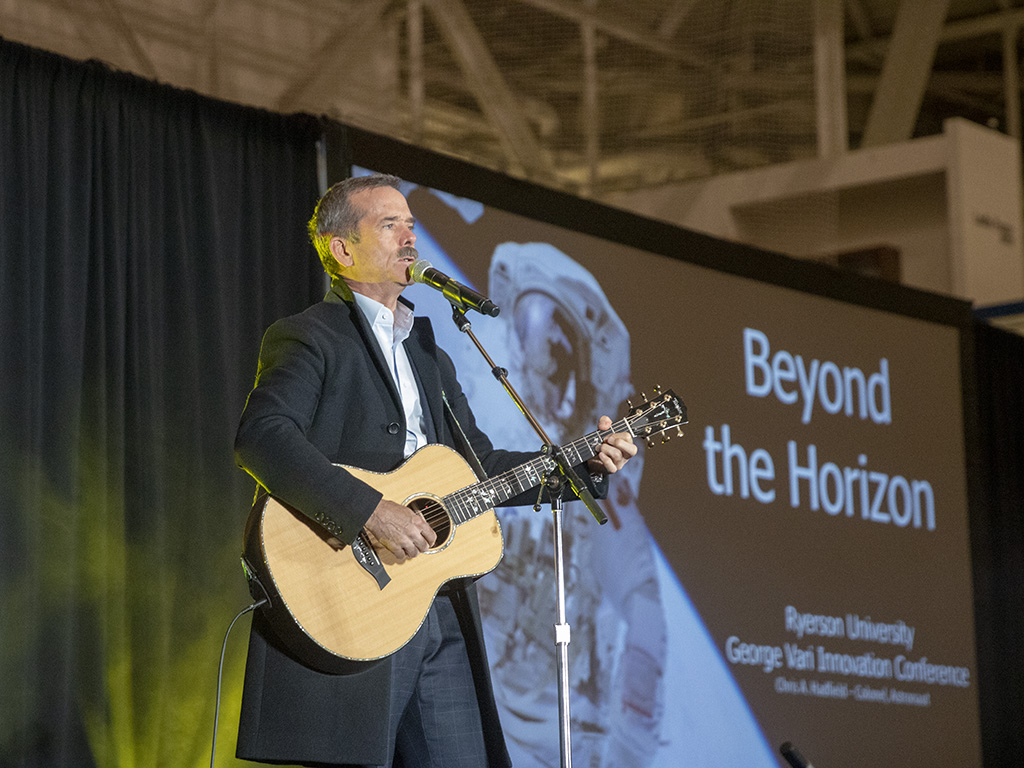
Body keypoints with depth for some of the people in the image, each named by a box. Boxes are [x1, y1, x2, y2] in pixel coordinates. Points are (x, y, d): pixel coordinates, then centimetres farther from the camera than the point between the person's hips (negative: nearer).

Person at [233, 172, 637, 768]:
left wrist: (586, 466, 14)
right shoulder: (309, 338, -3)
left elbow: (480, 464, 26)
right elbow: (260, 437, -20)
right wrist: (369, 509, -27)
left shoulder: (431, 358, 25)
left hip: (442, 618, 8)